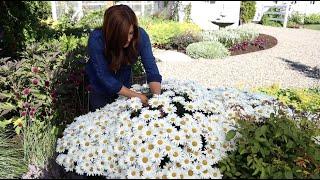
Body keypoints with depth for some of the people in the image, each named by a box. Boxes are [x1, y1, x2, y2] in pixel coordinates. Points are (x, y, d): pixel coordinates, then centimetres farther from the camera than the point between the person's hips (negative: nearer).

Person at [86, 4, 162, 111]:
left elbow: (151, 68, -26)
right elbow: (105, 78, -30)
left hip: (125, 86, 3)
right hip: (100, 88, -2)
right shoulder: (96, 39, -33)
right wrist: (136, 95, -33)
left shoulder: (140, 35, -26)